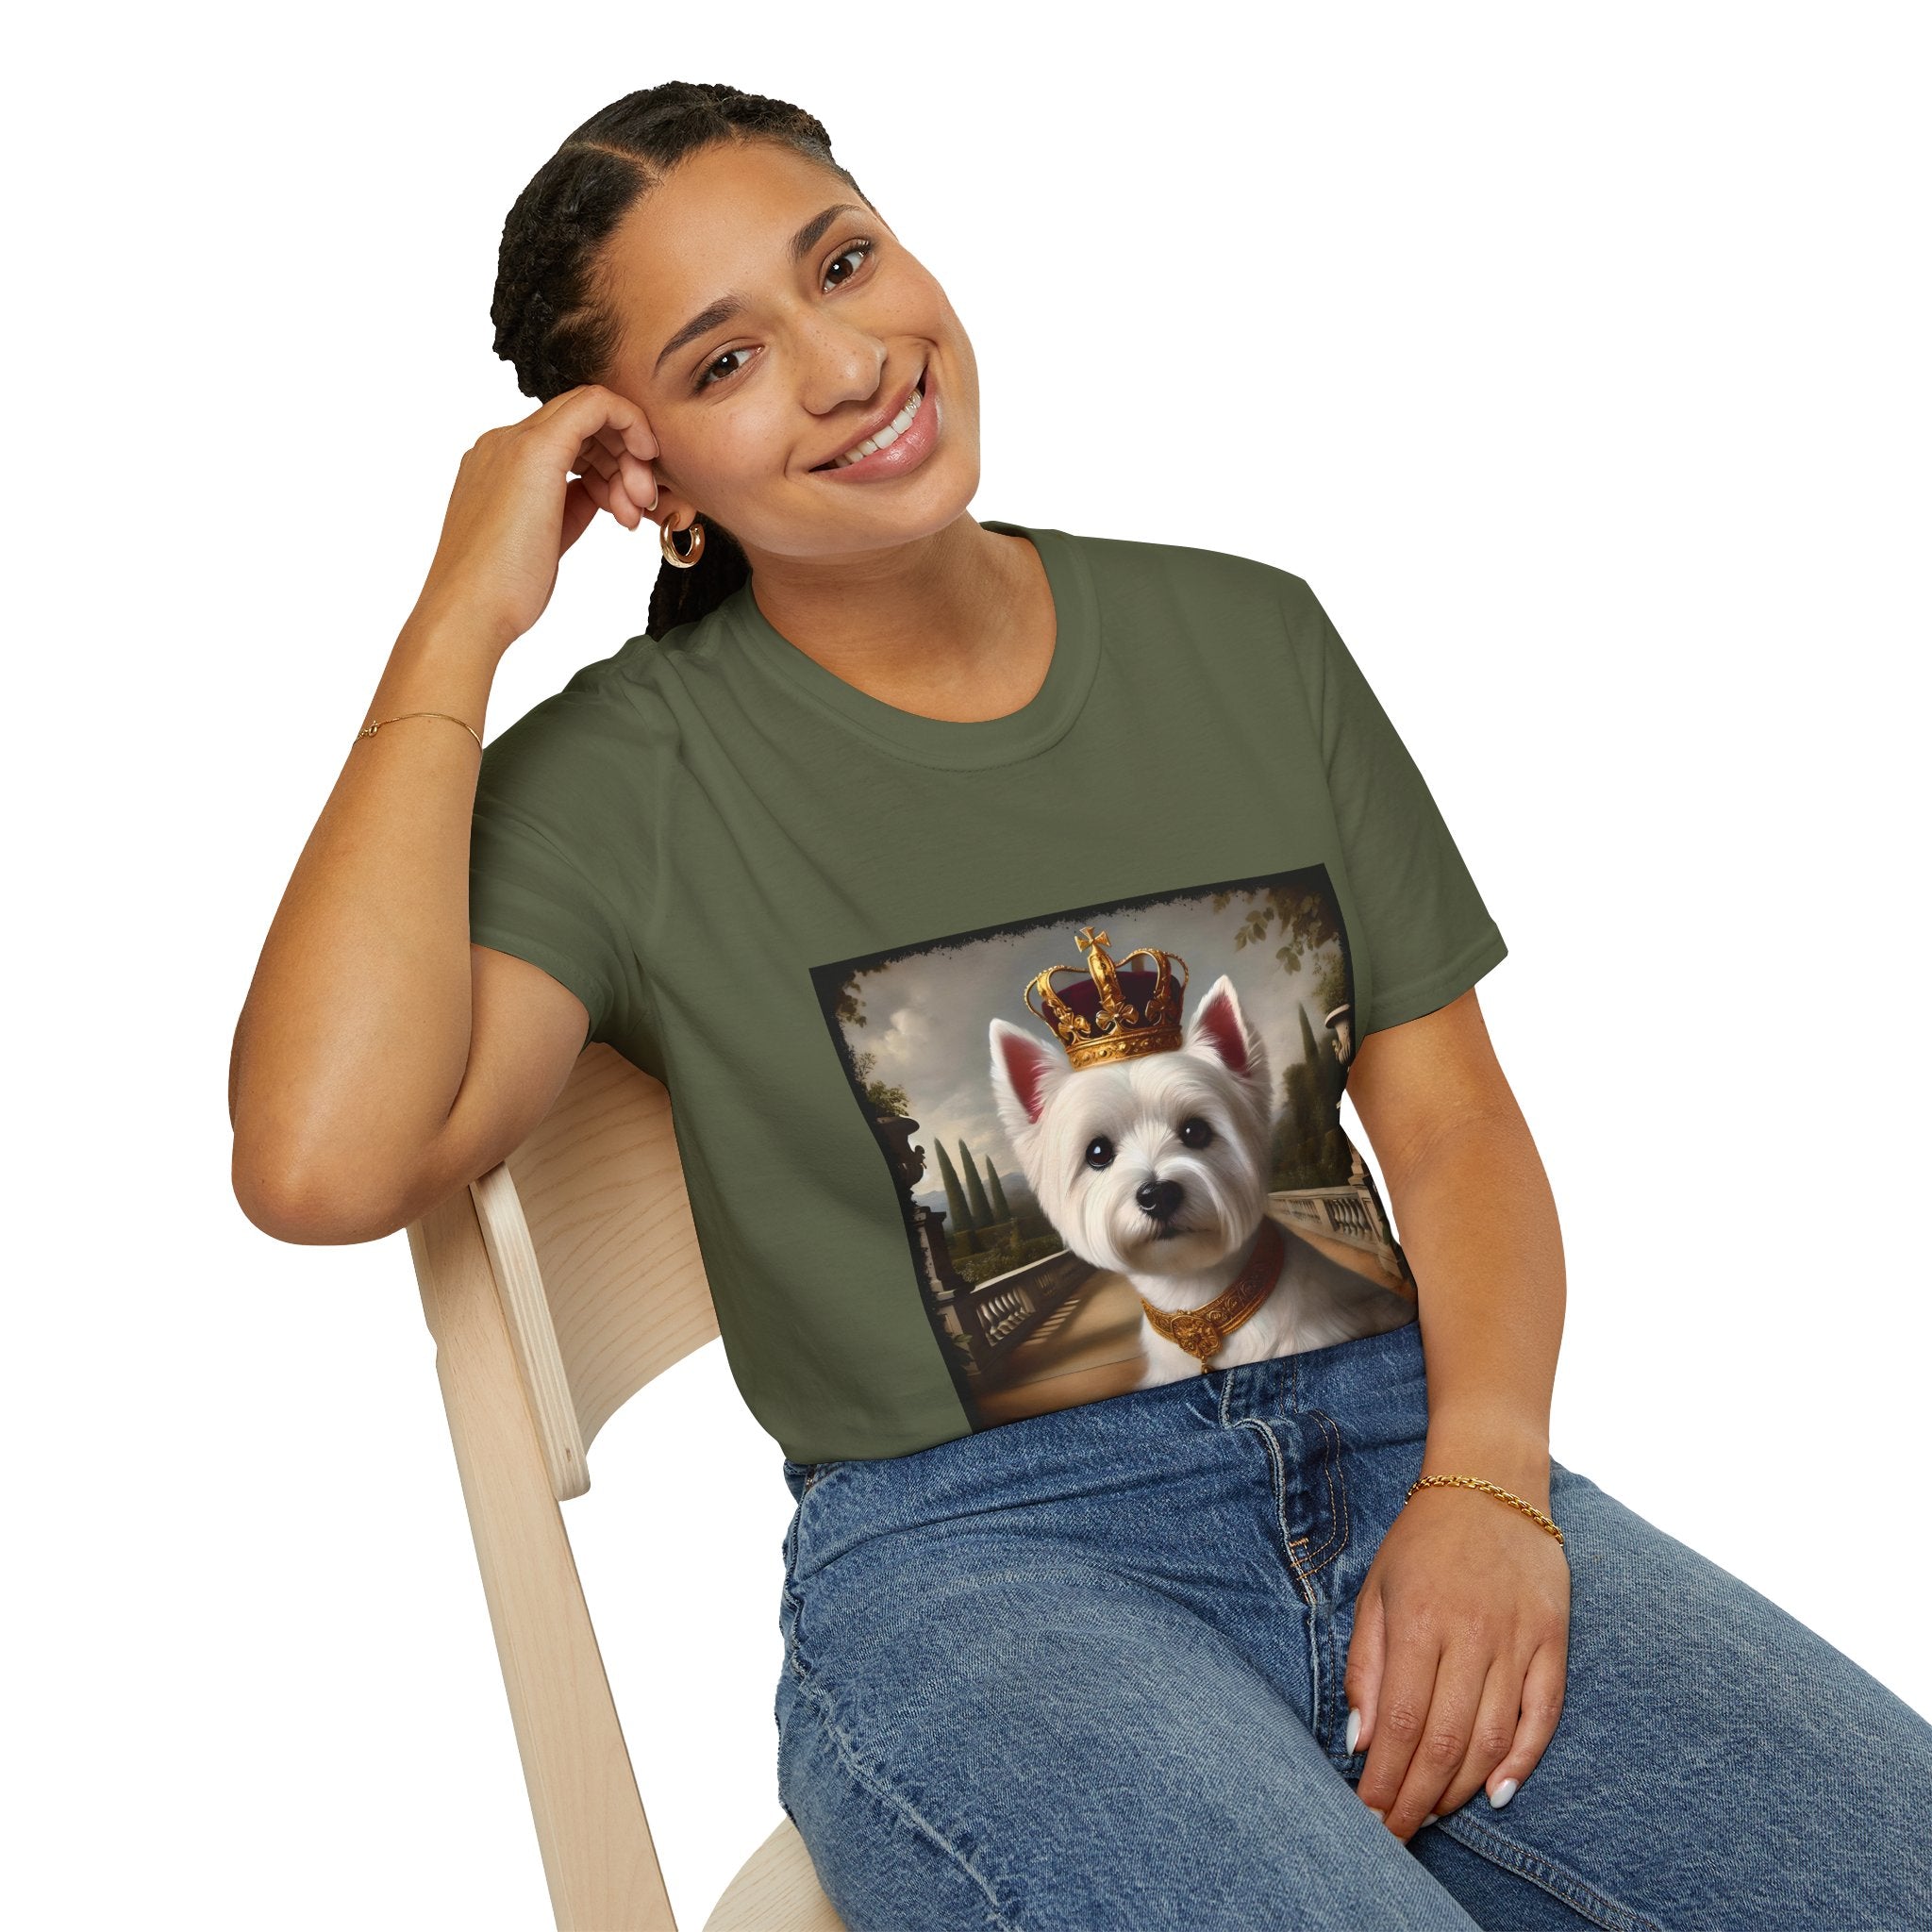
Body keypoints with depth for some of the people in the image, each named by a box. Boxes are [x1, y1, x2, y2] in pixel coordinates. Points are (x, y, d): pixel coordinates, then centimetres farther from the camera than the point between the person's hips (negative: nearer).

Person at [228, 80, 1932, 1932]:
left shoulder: (1244, 635, 11)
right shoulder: (627, 776, -1)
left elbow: (1451, 1112, 10)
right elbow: (321, 1164, -18)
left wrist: (1485, 1481, -9)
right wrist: (458, 624, -11)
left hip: (1401, 1455, 4)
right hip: (969, 1563, -3)